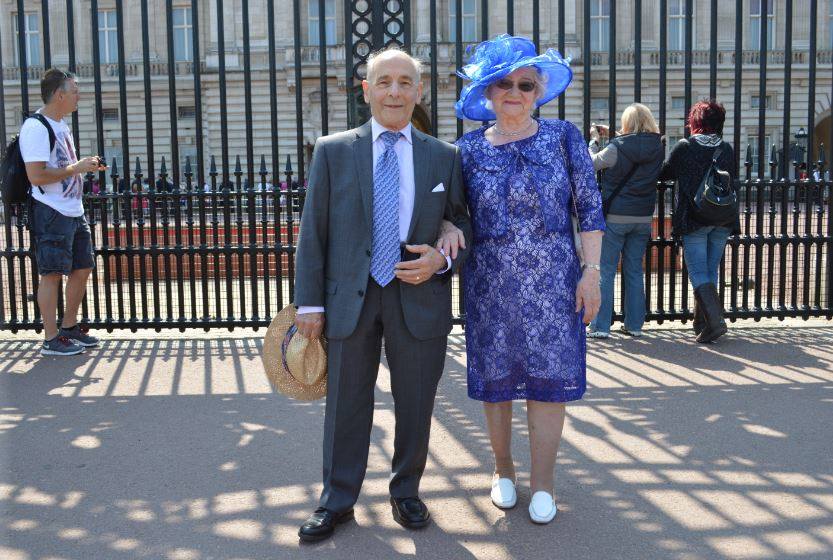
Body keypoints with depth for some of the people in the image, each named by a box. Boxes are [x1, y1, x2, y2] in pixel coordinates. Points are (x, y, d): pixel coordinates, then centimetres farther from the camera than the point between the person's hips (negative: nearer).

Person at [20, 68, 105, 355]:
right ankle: (51, 339, 5)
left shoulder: (61, 125, 16)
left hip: (73, 211, 10)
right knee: (52, 273, -4)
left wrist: (85, 165, 10)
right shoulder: (35, 127, -15)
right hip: (51, 213, -10)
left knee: (83, 268, 14)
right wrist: (76, 168, -16)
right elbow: (37, 175, -23)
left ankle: (69, 326, 28)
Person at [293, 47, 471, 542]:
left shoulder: (444, 156, 5)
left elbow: (462, 226, 10)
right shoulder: (332, 151, 2)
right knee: (346, 405, 9)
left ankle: (407, 492, 32)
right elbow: (313, 232, 1)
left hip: (419, 299, 1)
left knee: (415, 404, 11)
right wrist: (310, 302, -3)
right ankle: (338, 501, 25)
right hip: (350, 298, 0)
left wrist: (442, 260, -12)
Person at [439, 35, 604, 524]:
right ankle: (504, 470, 28)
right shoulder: (470, 147, 3)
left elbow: (589, 208, 0)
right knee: (495, 380, 9)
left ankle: (543, 484, 14)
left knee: (549, 379, 1)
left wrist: (592, 270, -6)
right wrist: (448, 229, -16)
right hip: (491, 284, 1)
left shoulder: (563, 137, 0)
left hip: (552, 282, -1)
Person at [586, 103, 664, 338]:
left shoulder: (618, 147, -13)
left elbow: (592, 163, -1)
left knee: (605, 271, 2)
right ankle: (634, 324, 16)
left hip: (615, 216, -4)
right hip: (643, 218, 4)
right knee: (635, 271, 12)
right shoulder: (658, 148, 0)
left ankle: (600, 326, 1)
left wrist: (594, 139, 17)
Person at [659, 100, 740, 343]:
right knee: (710, 272, 13)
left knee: (698, 273, -3)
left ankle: (715, 321, -17)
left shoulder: (684, 147, -5)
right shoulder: (727, 150, 7)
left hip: (693, 220, -4)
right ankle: (702, 323, 20)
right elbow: (733, 180, 18)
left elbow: (664, 174, 6)